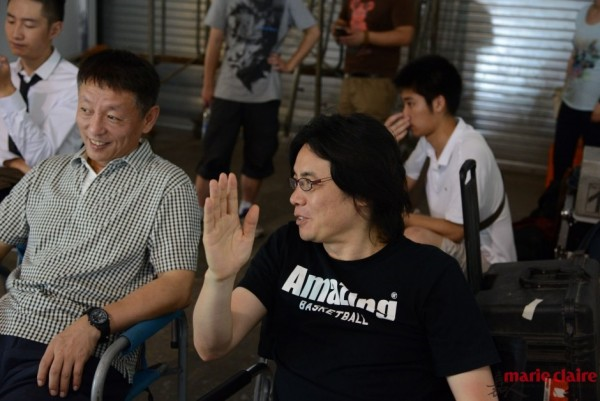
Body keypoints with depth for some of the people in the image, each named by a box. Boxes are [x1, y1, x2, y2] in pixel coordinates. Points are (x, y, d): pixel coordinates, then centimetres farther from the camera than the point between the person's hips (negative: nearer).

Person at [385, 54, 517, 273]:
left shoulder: (470, 151, -26)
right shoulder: (429, 138, -3)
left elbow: (455, 231, -23)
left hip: (486, 259, -8)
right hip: (450, 246, 8)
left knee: (414, 237, -32)